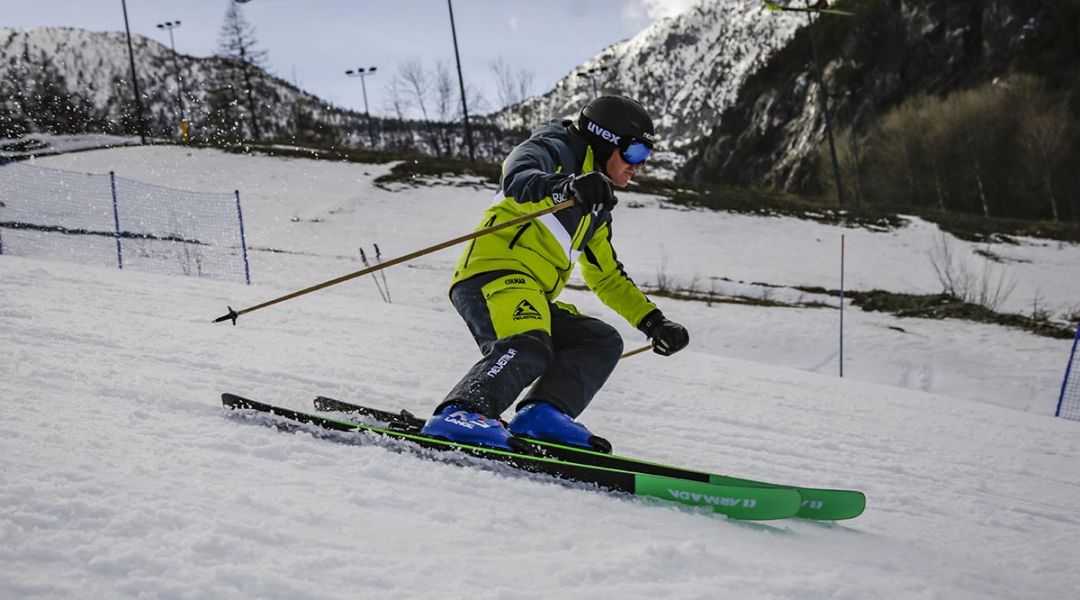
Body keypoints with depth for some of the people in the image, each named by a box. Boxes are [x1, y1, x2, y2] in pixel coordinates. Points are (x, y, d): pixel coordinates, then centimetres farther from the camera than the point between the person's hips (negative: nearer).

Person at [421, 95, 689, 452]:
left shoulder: (596, 209, 32)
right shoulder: (555, 150, 5)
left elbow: (607, 276, 38)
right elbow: (517, 180, -19)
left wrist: (652, 321, 29)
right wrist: (566, 188, -40)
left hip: (532, 298, 9)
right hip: (495, 272, -9)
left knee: (603, 342, 0)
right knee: (528, 347, -33)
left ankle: (543, 414, -18)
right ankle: (460, 415, -45)